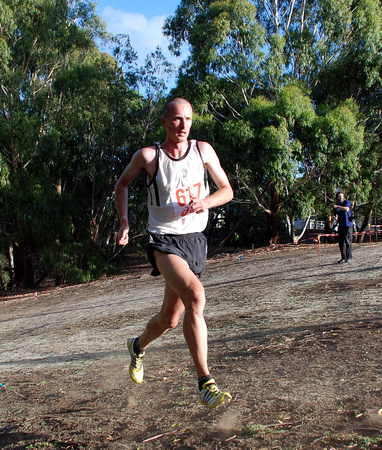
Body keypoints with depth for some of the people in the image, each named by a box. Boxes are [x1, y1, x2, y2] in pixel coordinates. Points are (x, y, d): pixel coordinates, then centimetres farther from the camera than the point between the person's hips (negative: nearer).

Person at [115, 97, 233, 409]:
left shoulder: (203, 150, 2)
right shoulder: (148, 156, -5)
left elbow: (227, 190, 8)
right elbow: (122, 184, 12)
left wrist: (205, 202, -13)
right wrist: (124, 221, -1)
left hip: (195, 240, 4)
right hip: (164, 240, -4)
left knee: (169, 320, 13)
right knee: (195, 295, -31)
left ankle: (138, 347, 46)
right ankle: (205, 383, -23)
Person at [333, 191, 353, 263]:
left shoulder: (347, 202, 3)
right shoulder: (336, 206, 17)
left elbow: (346, 209, -16)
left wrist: (338, 206, -10)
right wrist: (335, 218, 2)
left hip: (348, 225, -5)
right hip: (340, 226, 5)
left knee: (347, 241, -8)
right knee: (341, 243, 2)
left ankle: (349, 256, 1)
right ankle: (343, 257, 7)